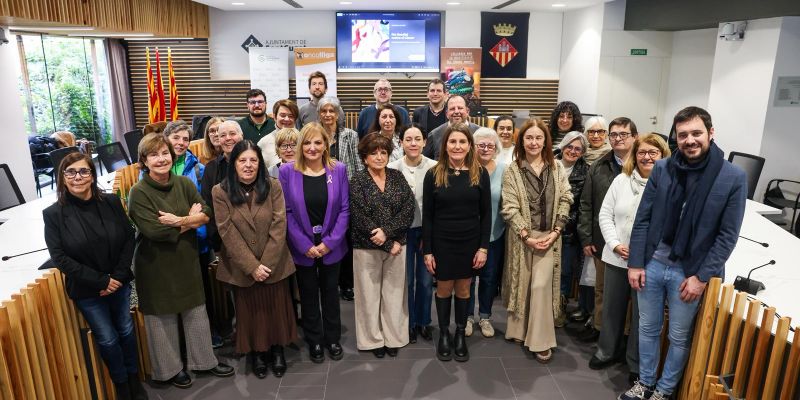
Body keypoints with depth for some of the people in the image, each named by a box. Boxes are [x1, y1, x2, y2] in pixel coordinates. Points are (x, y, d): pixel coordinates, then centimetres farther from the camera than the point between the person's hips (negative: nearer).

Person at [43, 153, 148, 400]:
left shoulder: (111, 202, -7)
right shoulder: (53, 214, -13)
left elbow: (129, 238, -3)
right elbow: (60, 258, -14)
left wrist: (119, 275, -13)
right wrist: (101, 280, -18)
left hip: (120, 282, 2)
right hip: (86, 290, -2)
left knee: (126, 330, 16)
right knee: (107, 339, 10)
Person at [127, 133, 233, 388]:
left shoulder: (184, 183, 0)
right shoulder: (139, 193, -14)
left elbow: (206, 215, -7)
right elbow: (155, 231, -24)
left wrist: (178, 220, -21)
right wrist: (190, 219, -15)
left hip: (187, 259, 5)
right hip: (155, 265, -4)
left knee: (196, 312, 14)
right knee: (163, 318, 10)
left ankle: (203, 360, 32)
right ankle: (170, 368, 31)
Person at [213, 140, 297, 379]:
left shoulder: (273, 187, -6)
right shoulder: (220, 192, -8)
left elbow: (279, 227, -11)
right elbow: (228, 233, -12)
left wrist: (267, 263, -17)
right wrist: (252, 266, -17)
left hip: (274, 264, 1)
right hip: (242, 268, 0)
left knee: (277, 307, 12)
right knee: (250, 310, 13)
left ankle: (278, 350, 34)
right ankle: (257, 353, 34)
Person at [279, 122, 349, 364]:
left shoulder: (338, 170, -5)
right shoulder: (287, 171, -8)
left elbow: (344, 209, -4)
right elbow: (286, 212, -8)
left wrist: (330, 242, -11)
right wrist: (304, 245, -12)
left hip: (331, 246, 1)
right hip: (302, 247, -1)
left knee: (330, 293, 16)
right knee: (308, 295, 14)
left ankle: (333, 339, 35)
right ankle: (314, 341, 33)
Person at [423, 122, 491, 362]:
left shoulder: (480, 174, -2)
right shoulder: (433, 174, -5)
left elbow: (486, 213, 0)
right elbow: (427, 215, -4)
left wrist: (483, 247, -5)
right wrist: (427, 250, -6)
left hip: (470, 242, 1)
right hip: (442, 243, -1)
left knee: (463, 289, 13)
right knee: (444, 288, 11)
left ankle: (461, 335, 31)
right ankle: (444, 335, 30)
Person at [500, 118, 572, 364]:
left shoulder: (556, 168, 5)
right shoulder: (513, 171, -2)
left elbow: (565, 200, 3)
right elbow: (510, 207, -7)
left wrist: (556, 231, -8)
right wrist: (526, 235, -14)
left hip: (548, 235, 1)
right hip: (522, 236, 0)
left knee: (541, 286, -5)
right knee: (521, 283, 9)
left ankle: (541, 341, 6)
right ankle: (519, 329, 27)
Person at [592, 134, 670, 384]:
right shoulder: (621, 180, 4)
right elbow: (606, 215, 4)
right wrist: (615, 244, -8)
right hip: (616, 258, 3)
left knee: (642, 314, 10)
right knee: (612, 308, 17)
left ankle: (637, 365, 28)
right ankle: (608, 351, 38)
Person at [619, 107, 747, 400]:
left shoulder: (734, 177, -9)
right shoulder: (661, 169, -3)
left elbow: (727, 235, -8)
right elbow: (643, 219, 0)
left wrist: (702, 276, -11)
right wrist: (635, 263, -3)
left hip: (690, 271, -2)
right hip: (652, 263, 2)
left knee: (679, 337, 14)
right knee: (648, 328, 16)